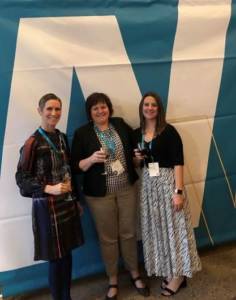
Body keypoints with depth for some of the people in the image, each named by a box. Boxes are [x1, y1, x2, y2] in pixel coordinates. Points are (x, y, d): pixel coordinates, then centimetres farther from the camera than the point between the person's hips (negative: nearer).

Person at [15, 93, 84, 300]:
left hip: (68, 203, 6)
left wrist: (75, 199, 16)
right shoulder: (33, 142, -12)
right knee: (55, 257, 4)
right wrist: (49, 189, -22)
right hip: (47, 206, -6)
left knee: (67, 253, 14)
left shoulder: (62, 137, 7)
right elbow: (22, 177, -11)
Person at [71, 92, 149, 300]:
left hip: (127, 188, 3)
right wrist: (92, 159, -23)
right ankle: (113, 280, 30)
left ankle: (135, 274, 35)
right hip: (100, 194, -2)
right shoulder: (82, 133, -7)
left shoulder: (120, 124, 3)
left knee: (129, 233, 14)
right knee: (108, 238, 10)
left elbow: (134, 144, 20)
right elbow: (75, 166, -8)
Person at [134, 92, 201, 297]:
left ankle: (178, 275, 19)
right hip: (148, 184, 5)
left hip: (168, 182, -5)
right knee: (156, 229, 11)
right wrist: (137, 158, -6)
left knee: (173, 226, 3)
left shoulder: (169, 131, -9)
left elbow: (178, 162, -13)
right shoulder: (137, 133, 7)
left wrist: (178, 191, -19)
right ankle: (167, 271, 28)